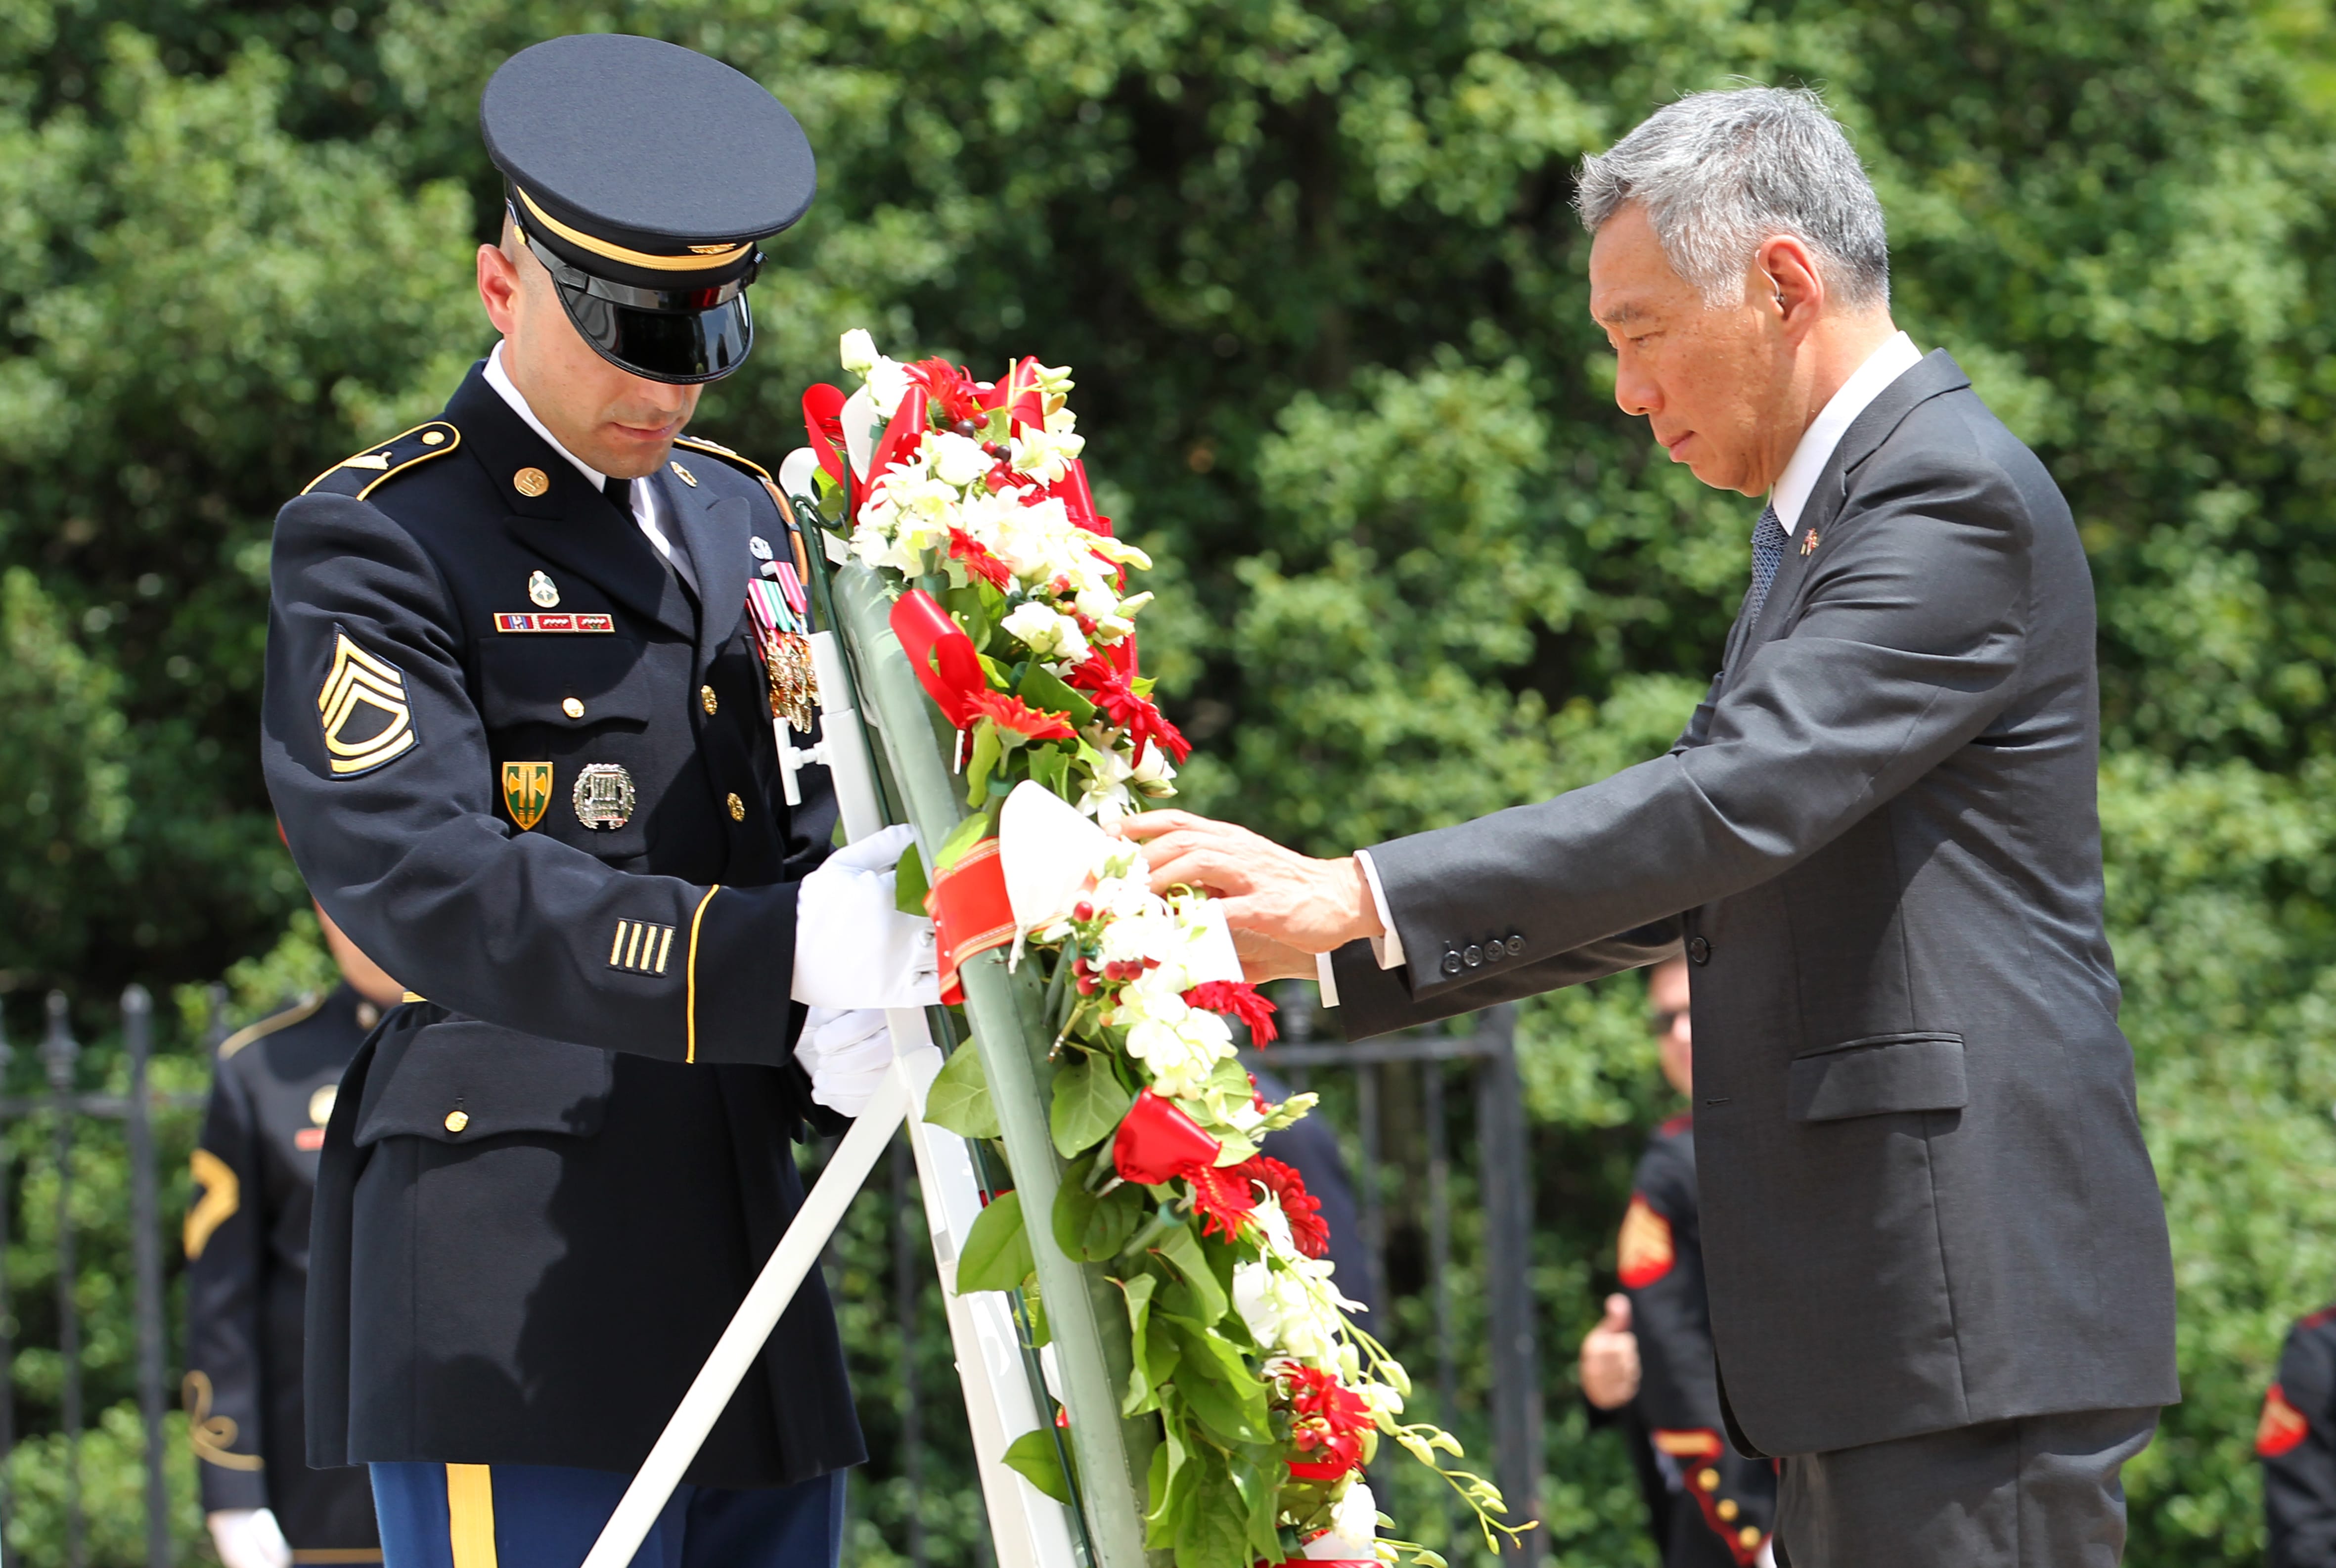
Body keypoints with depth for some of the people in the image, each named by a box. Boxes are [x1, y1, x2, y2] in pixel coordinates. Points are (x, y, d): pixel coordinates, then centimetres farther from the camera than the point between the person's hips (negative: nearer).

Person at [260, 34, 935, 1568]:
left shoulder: (742, 517, 20)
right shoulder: (375, 543, -5)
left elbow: (801, 838, 15)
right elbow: (432, 889, -19)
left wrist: (836, 1034, -9)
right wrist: (782, 952, -30)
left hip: (743, 1262, 8)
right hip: (507, 1284, -7)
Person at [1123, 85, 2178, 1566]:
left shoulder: (1953, 494, -11)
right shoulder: (1825, 526, 23)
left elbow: (1731, 800, -22)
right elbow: (1692, 880, 24)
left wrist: (1354, 897, -24)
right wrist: (1337, 964, 14)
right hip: (1873, 1316, 10)